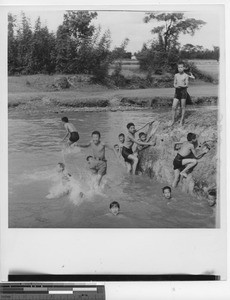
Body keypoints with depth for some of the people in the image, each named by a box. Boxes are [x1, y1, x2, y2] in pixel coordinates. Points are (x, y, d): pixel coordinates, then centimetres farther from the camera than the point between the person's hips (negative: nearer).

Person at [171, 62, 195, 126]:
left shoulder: (186, 76, -2)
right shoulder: (176, 75, 9)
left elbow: (187, 85, -7)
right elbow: (174, 84, 12)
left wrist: (181, 86, -25)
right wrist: (176, 86, -11)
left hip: (183, 91, -3)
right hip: (177, 92, 3)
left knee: (183, 107, 3)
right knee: (174, 107, -2)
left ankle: (182, 121, 14)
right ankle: (173, 120, 11)